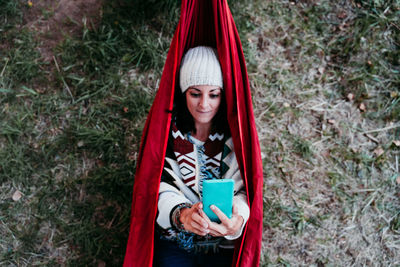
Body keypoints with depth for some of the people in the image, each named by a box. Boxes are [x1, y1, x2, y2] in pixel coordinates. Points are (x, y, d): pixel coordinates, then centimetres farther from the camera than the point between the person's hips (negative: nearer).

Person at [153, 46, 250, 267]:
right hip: (175, 243, 0)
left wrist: (237, 221, -31)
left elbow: (243, 190, -9)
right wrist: (181, 214, -29)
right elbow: (162, 186, -8)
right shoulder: (168, 130, -1)